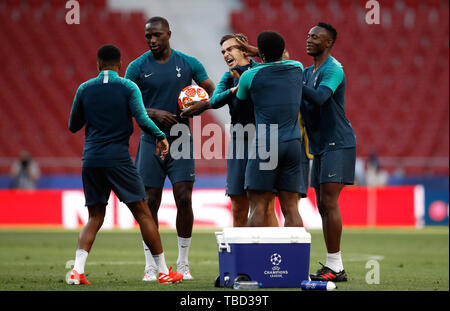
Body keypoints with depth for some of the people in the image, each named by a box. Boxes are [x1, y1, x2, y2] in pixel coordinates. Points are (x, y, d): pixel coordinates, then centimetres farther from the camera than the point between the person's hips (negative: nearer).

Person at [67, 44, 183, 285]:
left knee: (95, 217, 9)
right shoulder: (128, 87, -1)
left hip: (91, 158, 3)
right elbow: (142, 120, -11)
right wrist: (161, 137, 5)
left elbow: (73, 126, 14)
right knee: (142, 213, 4)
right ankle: (163, 271, 5)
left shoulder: (84, 89, 8)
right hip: (118, 157, -3)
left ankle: (77, 270, -9)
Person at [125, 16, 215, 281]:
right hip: (151, 142, 0)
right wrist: (153, 113, -16)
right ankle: (151, 266, 6)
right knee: (151, 203, -1)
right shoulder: (137, 67, 0)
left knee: (184, 200, -5)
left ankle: (183, 264, 6)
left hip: (181, 140, 0)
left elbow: (214, 92, 7)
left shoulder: (188, 63, 3)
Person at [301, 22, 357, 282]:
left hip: (338, 144, -9)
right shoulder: (309, 72, 17)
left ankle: (335, 266, -12)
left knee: (329, 203, -13)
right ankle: (335, 267, 10)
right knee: (323, 206, 7)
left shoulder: (333, 69, -12)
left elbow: (319, 98, -27)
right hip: (320, 146, 9)